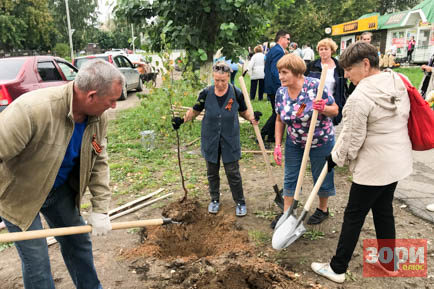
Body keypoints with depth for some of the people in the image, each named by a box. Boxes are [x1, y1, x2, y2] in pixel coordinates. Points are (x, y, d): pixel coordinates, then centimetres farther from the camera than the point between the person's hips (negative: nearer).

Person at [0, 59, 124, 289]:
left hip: (60, 189, 6)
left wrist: (100, 210, -8)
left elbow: (99, 162, -6)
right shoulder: (32, 109, -36)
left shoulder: (98, 116, -15)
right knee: (37, 261, 0)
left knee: (78, 242, 16)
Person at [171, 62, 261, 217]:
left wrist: (252, 118, -15)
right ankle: (215, 199, 36)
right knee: (212, 172, 15)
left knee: (233, 173, 5)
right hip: (210, 140, 2)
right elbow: (195, 110, 5)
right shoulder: (206, 93, -8)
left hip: (230, 141, -1)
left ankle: (240, 202, 25)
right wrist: (182, 119, -11)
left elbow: (243, 111, 6)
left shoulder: (236, 93, -9)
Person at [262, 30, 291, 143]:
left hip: (271, 87, 11)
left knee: (276, 113, 16)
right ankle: (262, 134, 0)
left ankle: (270, 136, 21)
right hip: (275, 88, -11)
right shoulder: (278, 51, -16)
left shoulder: (273, 50, 16)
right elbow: (275, 71, -24)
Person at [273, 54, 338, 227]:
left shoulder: (315, 86, -22)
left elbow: (335, 110, -13)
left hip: (321, 142, -4)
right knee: (290, 178, 8)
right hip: (294, 142, 4)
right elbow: (279, 120, 3)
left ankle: (323, 209, 37)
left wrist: (323, 109, -35)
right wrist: (278, 145, -1)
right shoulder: (281, 92, -7)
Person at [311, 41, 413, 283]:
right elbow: (402, 117, 13)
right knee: (384, 211, 22)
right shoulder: (398, 81, 1)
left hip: (374, 166, -8)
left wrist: (335, 159, 0)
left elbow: (352, 141, -18)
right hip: (398, 160, 8)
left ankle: (337, 269, 19)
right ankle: (389, 263, 37)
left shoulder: (360, 97, -24)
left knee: (354, 216, 4)